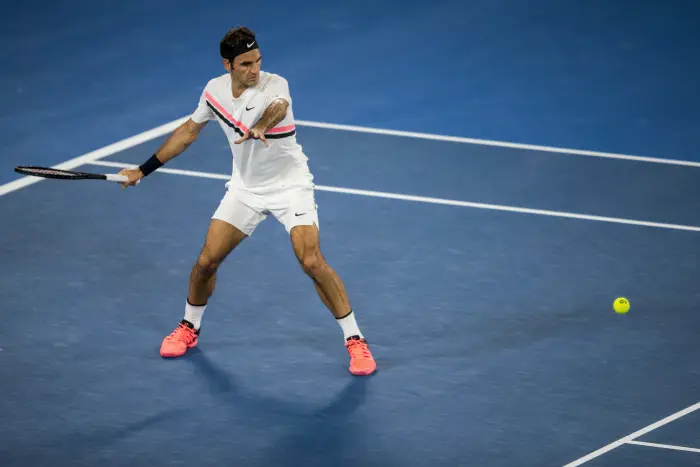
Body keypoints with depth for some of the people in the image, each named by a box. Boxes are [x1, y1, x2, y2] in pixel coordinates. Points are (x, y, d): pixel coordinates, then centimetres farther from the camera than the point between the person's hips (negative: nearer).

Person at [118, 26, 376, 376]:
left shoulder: (275, 85, -24)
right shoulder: (215, 91, -7)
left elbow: (279, 108, -49)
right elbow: (189, 131, 10)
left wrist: (260, 126, -73)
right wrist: (144, 170, 12)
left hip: (289, 186, -5)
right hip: (245, 187, 5)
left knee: (312, 262, -20)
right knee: (206, 261, 0)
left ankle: (354, 340, -6)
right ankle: (189, 327, 28)